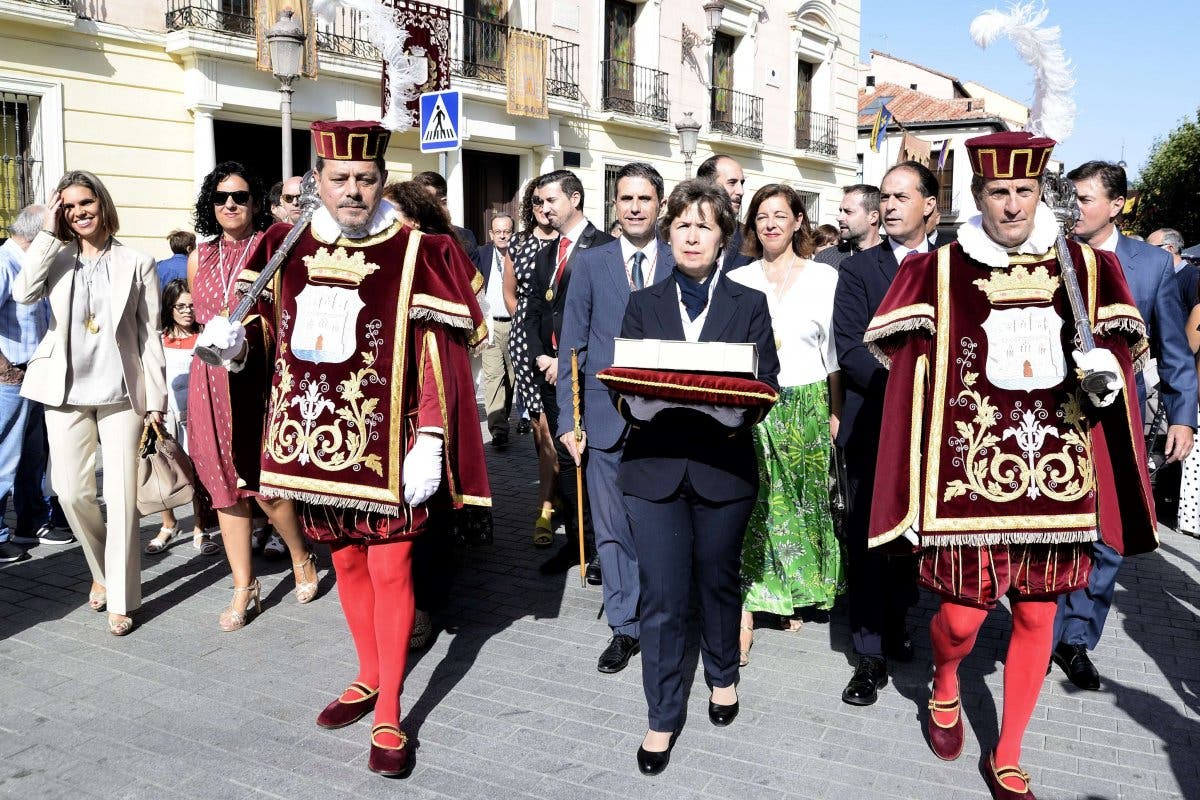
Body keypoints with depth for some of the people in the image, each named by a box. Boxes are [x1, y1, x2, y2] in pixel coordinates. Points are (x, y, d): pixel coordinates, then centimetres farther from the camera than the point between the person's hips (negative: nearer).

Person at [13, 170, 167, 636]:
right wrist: (47, 233, -9)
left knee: (121, 496, -2)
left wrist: (156, 400, -2)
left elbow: (150, 336, 2)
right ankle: (102, 571, 29)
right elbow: (23, 293, -13)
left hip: (121, 393, -2)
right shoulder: (57, 258, 8)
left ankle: (122, 600, 7)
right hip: (66, 393, 2)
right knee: (72, 492, 4)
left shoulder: (137, 264, 2)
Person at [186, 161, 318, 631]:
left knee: (264, 483, -6)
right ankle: (244, 589, 16)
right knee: (224, 483, 6)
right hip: (213, 377, 5)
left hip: (260, 374, -5)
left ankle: (302, 558, 22)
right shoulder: (200, 258, 13)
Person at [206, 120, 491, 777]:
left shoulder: (416, 254, -8)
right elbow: (279, 334, 20)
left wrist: (429, 444, -15)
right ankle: (369, 678, 37)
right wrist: (234, 336, -2)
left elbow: (440, 358, -10)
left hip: (383, 445, -4)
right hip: (316, 438, 5)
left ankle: (388, 715, 15)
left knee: (388, 570, 1)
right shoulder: (289, 249, 5)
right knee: (345, 563, 17)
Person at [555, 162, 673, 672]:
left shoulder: (681, 265, 4)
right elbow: (572, 347, 3)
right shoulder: (590, 264, 4)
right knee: (612, 526, 6)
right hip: (607, 417, 0)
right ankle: (623, 626, 20)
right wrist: (569, 419, -3)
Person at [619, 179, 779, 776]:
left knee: (718, 580, 17)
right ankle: (662, 718, 16)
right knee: (661, 597, 1)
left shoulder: (750, 306, 6)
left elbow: (765, 386, 1)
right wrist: (636, 406, -17)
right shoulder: (643, 305, 8)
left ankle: (723, 677, 43)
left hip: (724, 465, 0)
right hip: (654, 466, 0)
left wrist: (744, 414, -19)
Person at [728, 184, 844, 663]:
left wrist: (835, 412, -1)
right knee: (748, 507, -5)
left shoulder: (824, 277, 4)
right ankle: (745, 619, -2)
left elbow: (834, 352, 4)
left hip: (805, 407, 0)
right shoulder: (737, 281, 8)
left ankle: (793, 596, 29)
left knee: (801, 502, 10)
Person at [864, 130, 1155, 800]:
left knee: (1037, 616, 10)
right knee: (963, 614, -2)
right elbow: (909, 371, 2)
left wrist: (1106, 377, -10)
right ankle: (945, 683, 36)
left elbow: (1121, 359, 14)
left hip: (1057, 473, 3)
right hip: (972, 471, -2)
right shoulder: (939, 270, 0)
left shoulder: (1088, 267, 7)